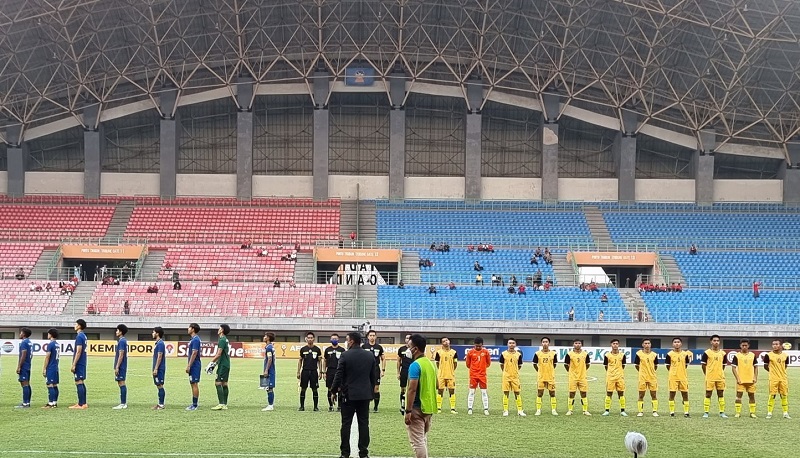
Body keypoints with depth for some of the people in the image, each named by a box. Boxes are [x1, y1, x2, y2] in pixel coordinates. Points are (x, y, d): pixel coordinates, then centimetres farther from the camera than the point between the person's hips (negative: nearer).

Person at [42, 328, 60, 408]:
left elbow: (47, 357, -13)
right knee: (55, 386, 10)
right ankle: (55, 402, 13)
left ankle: (51, 403, -9)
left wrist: (44, 369, -9)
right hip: (55, 368, 9)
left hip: (50, 368, -9)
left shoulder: (50, 344, -13)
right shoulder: (57, 344, 12)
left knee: (50, 385, -8)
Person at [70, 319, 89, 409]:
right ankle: (83, 403, 16)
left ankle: (81, 404, -8)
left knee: (79, 383, -8)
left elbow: (78, 352, -20)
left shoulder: (79, 336, -15)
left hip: (79, 364, -10)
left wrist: (73, 365, -18)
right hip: (82, 364, 10)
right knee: (81, 383, 13)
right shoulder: (84, 336, 13)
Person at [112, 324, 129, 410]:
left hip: (120, 366, -10)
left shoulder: (121, 341, -14)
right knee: (121, 384, 11)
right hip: (122, 367, 10)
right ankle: (123, 403, 14)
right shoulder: (123, 340, 16)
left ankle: (123, 404, -8)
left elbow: (121, 355, -19)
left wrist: (117, 367, -19)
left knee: (121, 384, -8)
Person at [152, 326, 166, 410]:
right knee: (159, 386, 11)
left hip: (159, 369, -10)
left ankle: (161, 405, -4)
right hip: (157, 369, 10)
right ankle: (160, 404, 15)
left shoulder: (160, 343, -15)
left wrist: (156, 369, -20)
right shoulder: (157, 343, 15)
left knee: (160, 386, -6)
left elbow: (159, 357, -19)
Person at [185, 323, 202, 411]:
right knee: (193, 384, 12)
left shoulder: (195, 339, -15)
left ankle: (195, 405, -5)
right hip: (193, 366, 10)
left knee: (194, 384, -7)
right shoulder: (193, 339, 15)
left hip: (194, 366, -10)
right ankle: (194, 404, 17)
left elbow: (194, 353, -20)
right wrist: (188, 365, 21)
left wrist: (189, 366, -20)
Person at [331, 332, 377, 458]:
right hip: (365, 395, 3)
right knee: (364, 423, 6)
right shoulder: (370, 356, 4)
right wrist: (371, 392, 20)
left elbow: (339, 376, -9)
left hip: (349, 395, -3)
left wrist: (334, 390, 4)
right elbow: (374, 376, 10)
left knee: (346, 424, 3)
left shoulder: (345, 356, -9)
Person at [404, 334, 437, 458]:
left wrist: (408, 411, -20)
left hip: (417, 409, -9)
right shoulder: (430, 363, 10)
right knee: (423, 439, 17)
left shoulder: (415, 365, -16)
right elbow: (434, 386, 17)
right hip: (429, 408, 9)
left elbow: (412, 389, -22)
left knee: (417, 442, -5)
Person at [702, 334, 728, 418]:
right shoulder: (707, 353, -4)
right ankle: (706, 412, 5)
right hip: (710, 378, -3)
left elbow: (723, 365, 17)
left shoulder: (722, 353, 7)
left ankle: (722, 412, 13)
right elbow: (703, 365, 1)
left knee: (721, 394, 7)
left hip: (720, 378, 3)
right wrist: (708, 374, 1)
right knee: (708, 394, 0)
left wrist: (720, 373, 10)